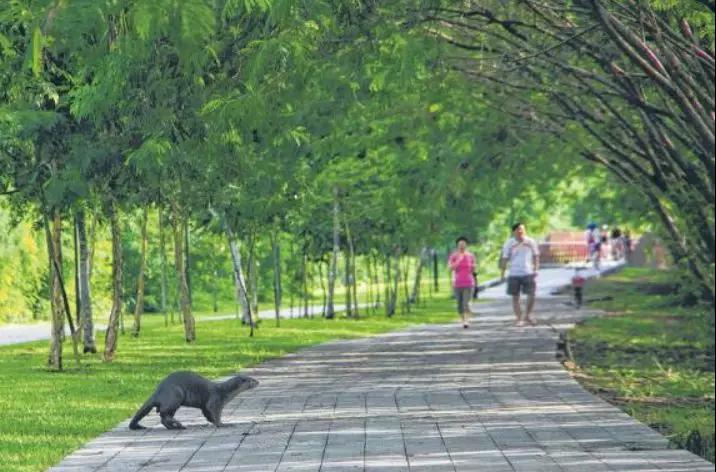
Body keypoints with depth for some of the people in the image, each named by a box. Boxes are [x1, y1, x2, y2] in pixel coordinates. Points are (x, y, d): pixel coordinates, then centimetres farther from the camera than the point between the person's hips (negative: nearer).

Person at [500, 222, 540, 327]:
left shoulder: (530, 242, 3)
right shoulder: (509, 244, 2)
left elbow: (536, 257, 10)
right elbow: (505, 259, 4)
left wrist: (536, 269, 0)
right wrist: (503, 273, -1)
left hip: (528, 273, 0)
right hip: (514, 274, 0)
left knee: (531, 295, -8)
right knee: (515, 297, 3)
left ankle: (528, 315, 12)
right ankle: (519, 319, 11)